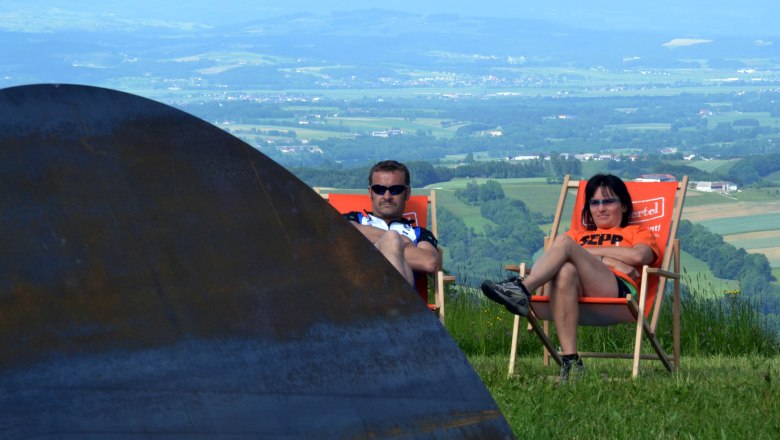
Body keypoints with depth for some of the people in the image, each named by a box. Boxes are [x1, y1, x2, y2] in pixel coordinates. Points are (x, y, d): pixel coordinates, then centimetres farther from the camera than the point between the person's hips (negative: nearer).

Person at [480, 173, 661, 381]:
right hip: (580, 293, 3)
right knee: (566, 271, -37)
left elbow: (638, 256, 3)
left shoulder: (638, 233, 29)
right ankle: (570, 360, -43)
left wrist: (591, 251, 8)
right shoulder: (578, 233, 37)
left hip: (619, 291, -3)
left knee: (563, 242, -21)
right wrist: (607, 260, 2)